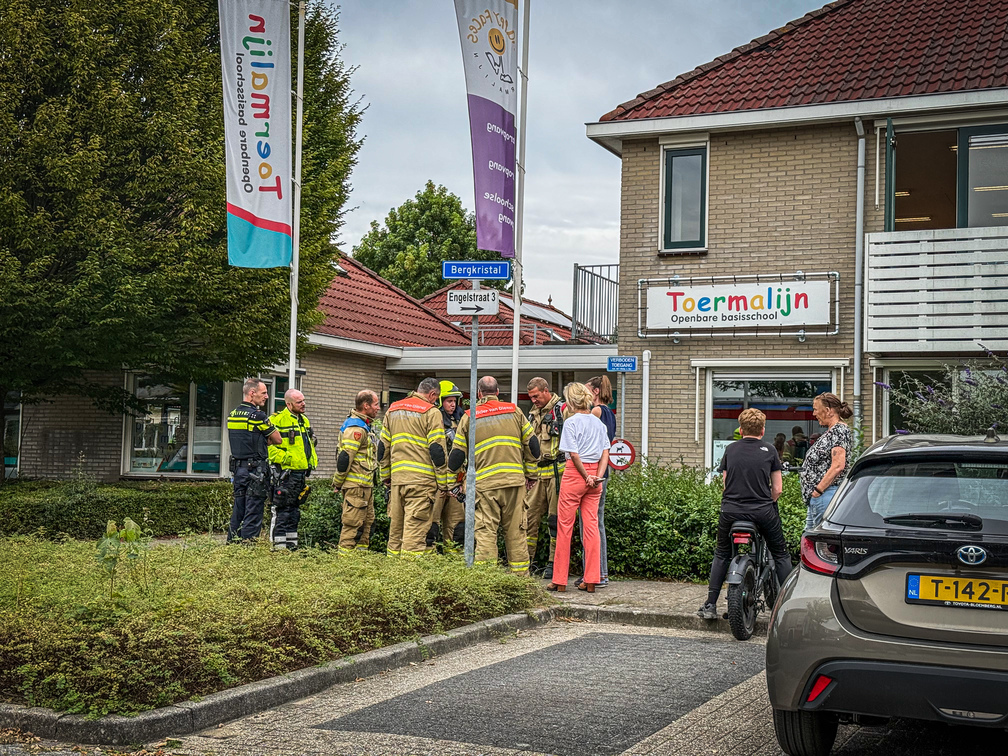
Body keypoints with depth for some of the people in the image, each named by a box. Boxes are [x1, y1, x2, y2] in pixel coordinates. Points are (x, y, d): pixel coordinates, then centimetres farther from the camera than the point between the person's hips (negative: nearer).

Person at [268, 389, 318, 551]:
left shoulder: (304, 420, 17)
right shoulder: (277, 420, -11)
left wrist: (312, 461, 18)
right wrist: (285, 458, -20)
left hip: (302, 472, 8)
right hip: (285, 472, -8)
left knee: (294, 510, 14)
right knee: (282, 510, -6)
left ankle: (291, 544, 20)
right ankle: (279, 545, -2)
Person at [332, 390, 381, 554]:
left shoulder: (364, 425, 17)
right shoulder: (356, 428, -18)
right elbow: (344, 457, -20)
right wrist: (337, 483, -14)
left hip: (366, 484, 11)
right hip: (356, 484, -11)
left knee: (367, 520, 15)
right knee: (353, 521, -7)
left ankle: (362, 549, 22)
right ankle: (346, 552, -3)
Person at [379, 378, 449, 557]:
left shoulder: (393, 410, 17)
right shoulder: (431, 412, -4)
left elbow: (383, 447, 18)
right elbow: (437, 450, -8)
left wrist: (386, 479, 23)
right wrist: (443, 483, -3)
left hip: (397, 478, 6)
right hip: (421, 479, -6)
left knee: (396, 526, 13)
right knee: (416, 528, -8)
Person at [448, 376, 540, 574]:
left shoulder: (469, 417, 4)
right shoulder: (514, 411, 8)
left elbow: (458, 453, 6)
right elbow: (532, 443, 10)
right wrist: (530, 473, 21)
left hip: (485, 483, -2)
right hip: (514, 479, 2)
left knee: (486, 530, 0)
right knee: (516, 530, 8)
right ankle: (520, 574, 12)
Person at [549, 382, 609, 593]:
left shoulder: (571, 422, -9)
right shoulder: (598, 422, 9)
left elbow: (574, 453, -15)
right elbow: (605, 452, 4)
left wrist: (586, 477, -7)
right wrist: (598, 475, -3)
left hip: (575, 473, -5)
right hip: (594, 476, 6)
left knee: (565, 525, 3)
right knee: (591, 525, 6)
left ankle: (560, 581, 6)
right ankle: (590, 581, 6)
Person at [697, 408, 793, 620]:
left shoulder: (731, 449, 7)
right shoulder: (768, 450, 1)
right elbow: (777, 489, 1)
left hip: (731, 511, 2)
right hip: (763, 512, -2)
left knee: (721, 555, 18)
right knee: (780, 554, 14)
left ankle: (710, 605, 14)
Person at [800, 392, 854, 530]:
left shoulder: (839, 430, -11)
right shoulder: (830, 431, 20)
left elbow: (838, 466, -21)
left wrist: (818, 490, -18)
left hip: (828, 493, -11)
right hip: (817, 498, 11)